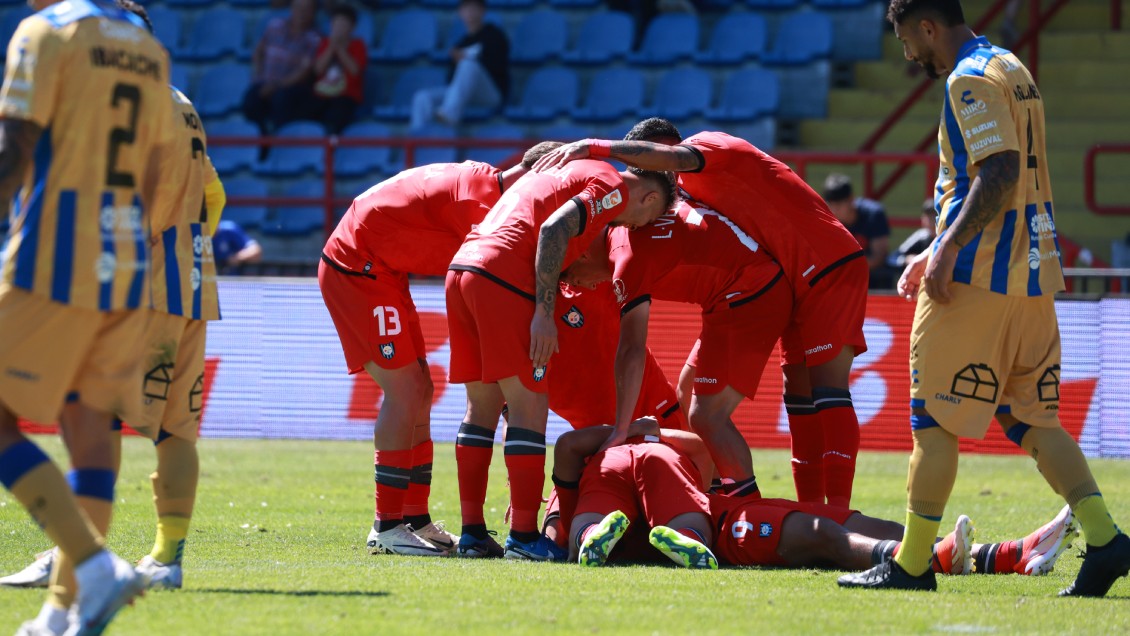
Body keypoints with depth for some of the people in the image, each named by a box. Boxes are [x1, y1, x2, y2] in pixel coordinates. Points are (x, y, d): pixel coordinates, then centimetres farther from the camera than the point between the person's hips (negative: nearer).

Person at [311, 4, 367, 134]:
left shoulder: (357, 45, 7)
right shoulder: (325, 43, 14)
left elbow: (355, 70, -10)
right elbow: (318, 69, 0)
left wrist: (340, 47, -10)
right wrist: (332, 46, -8)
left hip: (346, 97, -3)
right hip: (321, 94, 3)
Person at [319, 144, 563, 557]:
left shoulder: (479, 182, 10)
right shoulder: (478, 193, -22)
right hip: (356, 268, -10)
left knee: (419, 391, 9)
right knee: (405, 391, -12)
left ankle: (415, 519, 12)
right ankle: (386, 526, -10)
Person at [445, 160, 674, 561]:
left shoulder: (575, 171, 30)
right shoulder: (614, 188, 1)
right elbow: (553, 230, -13)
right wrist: (545, 313, -15)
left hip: (460, 267, 9)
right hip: (501, 275, -9)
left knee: (483, 403, 14)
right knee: (530, 404, -3)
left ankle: (472, 533, 14)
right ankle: (523, 536, -4)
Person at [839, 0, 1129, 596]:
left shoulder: (970, 81, -11)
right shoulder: (1011, 69, 19)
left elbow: (999, 173, -22)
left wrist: (949, 250, -22)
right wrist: (940, 251, 25)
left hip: (978, 277, -9)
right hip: (1033, 273, 9)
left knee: (934, 418, -2)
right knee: (1030, 418, 9)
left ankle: (911, 563, 2)